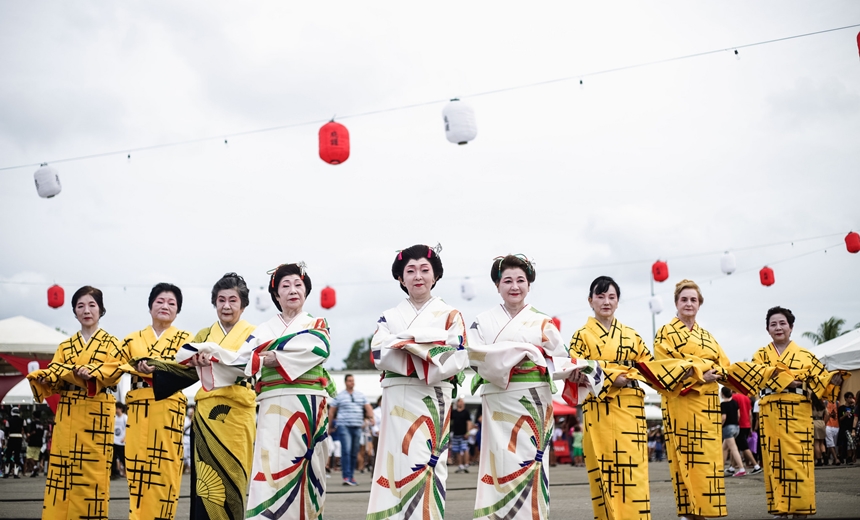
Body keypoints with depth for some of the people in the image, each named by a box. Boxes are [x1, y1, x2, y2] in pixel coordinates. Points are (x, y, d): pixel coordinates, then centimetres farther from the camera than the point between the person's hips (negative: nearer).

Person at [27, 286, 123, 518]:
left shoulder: (111, 343, 5)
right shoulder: (66, 346, 16)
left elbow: (113, 371, -11)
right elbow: (52, 373, 5)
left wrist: (69, 371, -20)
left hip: (96, 413, -3)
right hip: (67, 413, 3)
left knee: (92, 467, -5)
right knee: (62, 466, 0)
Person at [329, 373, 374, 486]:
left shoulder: (360, 395, 14)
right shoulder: (339, 396, 4)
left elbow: (368, 408, 11)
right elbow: (331, 411, 7)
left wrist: (371, 417, -8)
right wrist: (330, 427, 5)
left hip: (357, 426, 4)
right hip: (344, 426, -4)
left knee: (354, 453, 6)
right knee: (346, 451, -15)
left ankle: (351, 476, 15)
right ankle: (346, 477, -19)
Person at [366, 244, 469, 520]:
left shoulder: (450, 315, 10)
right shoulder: (389, 317, 14)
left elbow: (458, 357, -3)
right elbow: (379, 354, -2)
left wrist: (405, 345, -11)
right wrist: (428, 356, -12)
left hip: (433, 398, -1)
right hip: (398, 398, 2)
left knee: (425, 462, -6)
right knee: (397, 461, -4)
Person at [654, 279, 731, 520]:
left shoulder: (706, 336, 19)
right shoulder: (666, 333, 1)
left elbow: (724, 365, 11)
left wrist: (712, 372, -11)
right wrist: (699, 375, -17)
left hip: (707, 403, 6)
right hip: (681, 403, -6)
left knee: (708, 457, 3)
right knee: (685, 456, -8)